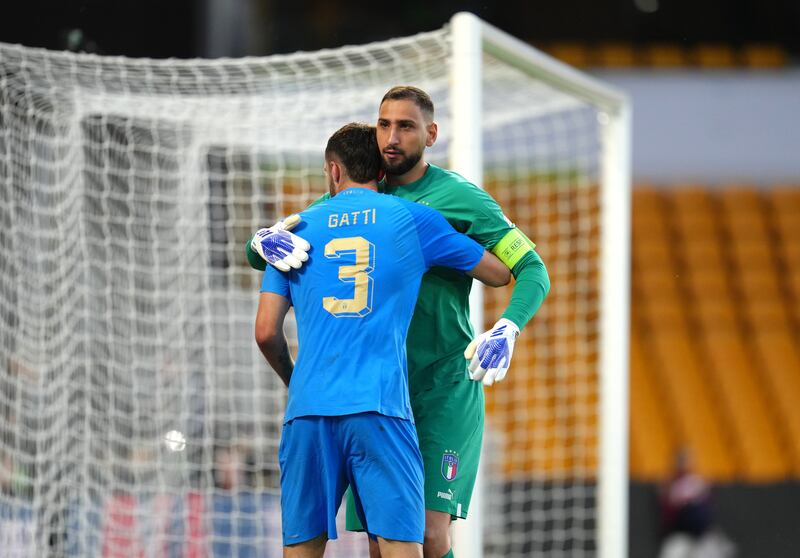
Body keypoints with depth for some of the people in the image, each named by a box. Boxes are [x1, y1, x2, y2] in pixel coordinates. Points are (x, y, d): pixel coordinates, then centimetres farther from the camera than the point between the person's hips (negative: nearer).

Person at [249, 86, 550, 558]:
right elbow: (255, 254, 11)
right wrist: (266, 241, -15)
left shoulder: (460, 199, -3)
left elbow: (533, 271, -6)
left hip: (446, 384, -4)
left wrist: (506, 330, -25)